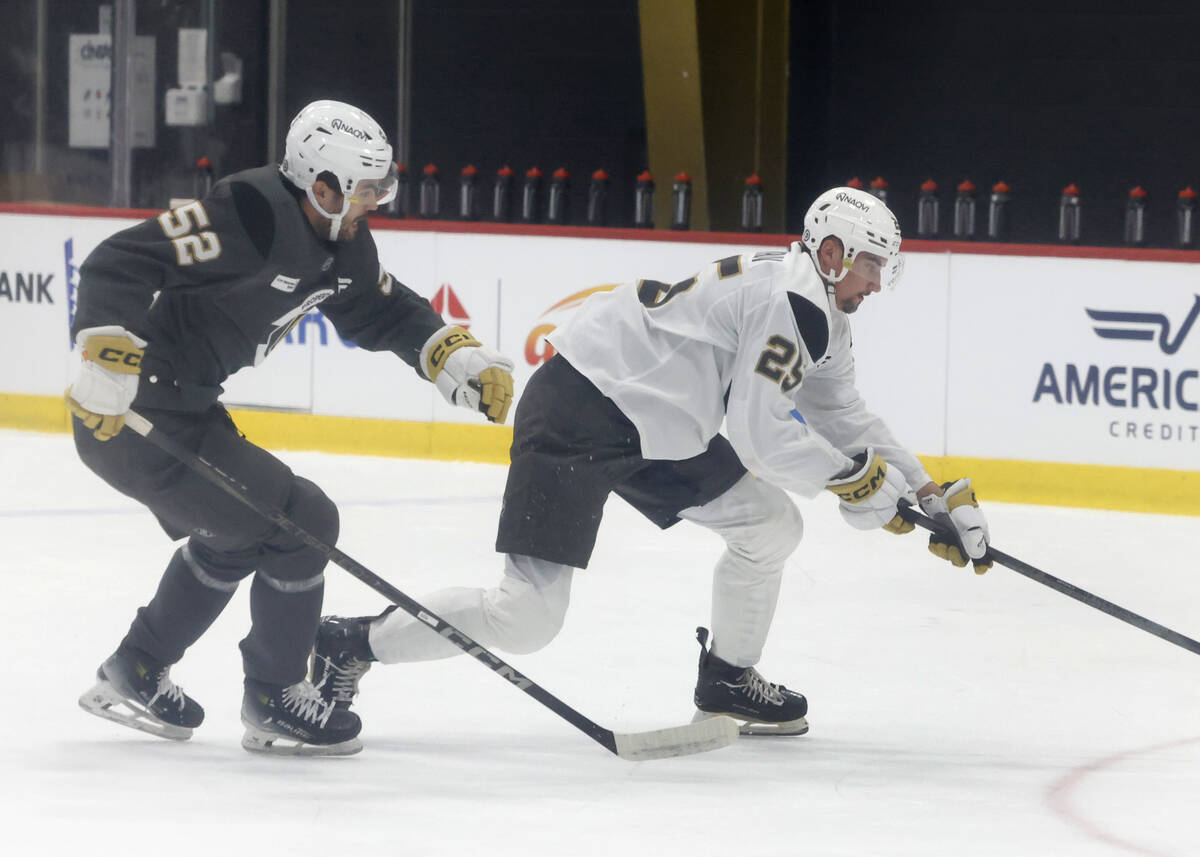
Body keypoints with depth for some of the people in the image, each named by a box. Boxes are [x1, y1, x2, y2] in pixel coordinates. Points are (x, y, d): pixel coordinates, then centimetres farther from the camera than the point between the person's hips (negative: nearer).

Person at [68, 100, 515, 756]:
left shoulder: (338, 241, 6)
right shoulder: (253, 217, -25)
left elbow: (383, 311, 22)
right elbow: (118, 265, -28)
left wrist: (462, 359, 8)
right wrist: (107, 366, -33)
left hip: (184, 409, 11)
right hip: (124, 412, -11)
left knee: (240, 532, 28)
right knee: (303, 521, -7)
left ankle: (134, 675, 39)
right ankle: (274, 702, 7)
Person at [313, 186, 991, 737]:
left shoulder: (822, 321, 14)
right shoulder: (789, 299, -19)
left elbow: (845, 419, 25)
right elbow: (759, 432, -24)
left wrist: (935, 499, 20)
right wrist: (853, 479, -13)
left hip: (655, 431, 10)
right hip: (579, 415, -10)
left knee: (770, 525, 10)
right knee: (527, 617, -13)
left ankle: (727, 679, 26)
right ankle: (350, 645, -3)